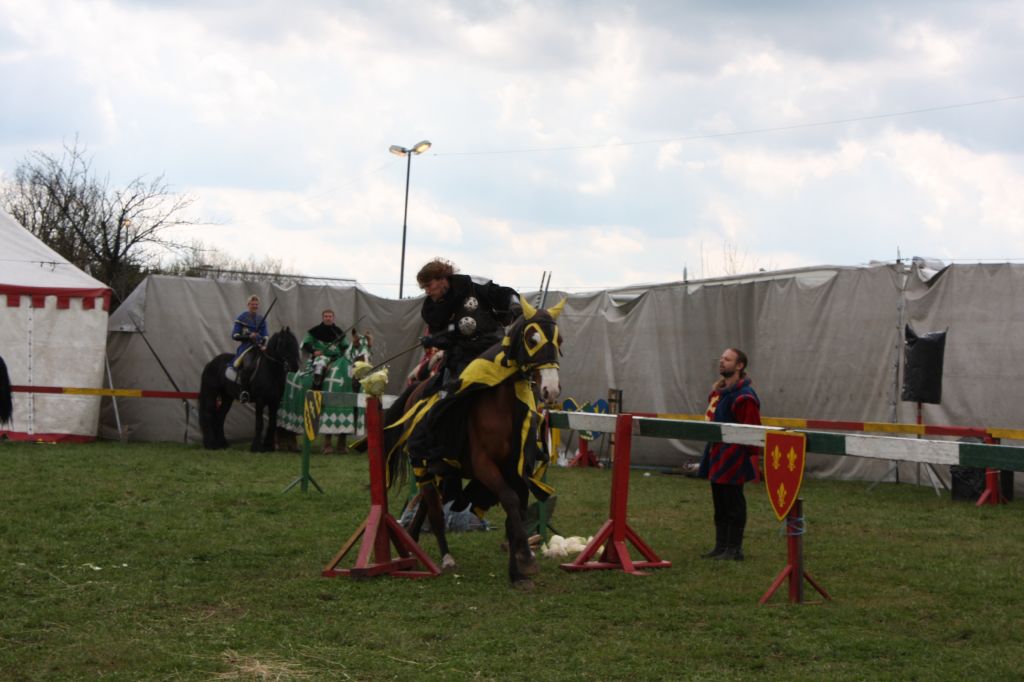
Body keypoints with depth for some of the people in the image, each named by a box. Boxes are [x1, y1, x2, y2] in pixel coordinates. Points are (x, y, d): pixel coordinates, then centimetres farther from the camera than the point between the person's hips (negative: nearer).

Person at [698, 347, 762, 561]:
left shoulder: (744, 396, -16)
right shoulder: (719, 390, 14)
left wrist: (752, 455, -19)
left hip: (732, 460, -10)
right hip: (716, 458, 10)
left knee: (733, 504, -2)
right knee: (719, 504, 14)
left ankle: (734, 550, 6)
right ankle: (721, 547, 22)